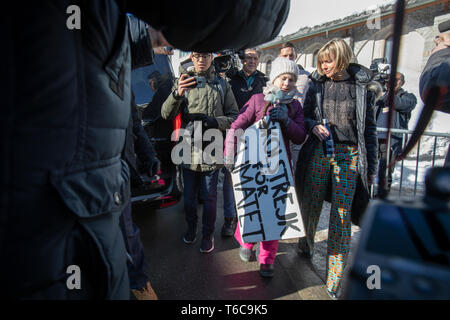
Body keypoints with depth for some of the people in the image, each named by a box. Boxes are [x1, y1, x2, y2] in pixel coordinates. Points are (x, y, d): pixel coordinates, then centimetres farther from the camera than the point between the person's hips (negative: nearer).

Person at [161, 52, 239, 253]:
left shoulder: (221, 84, 7)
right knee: (189, 196, 14)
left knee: (210, 197, 8)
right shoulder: (183, 82, 4)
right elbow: (166, 114, -8)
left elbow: (234, 116, 5)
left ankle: (208, 234, 27)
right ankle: (191, 229, 38)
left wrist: (216, 121, -15)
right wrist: (177, 94, -28)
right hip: (188, 150, 1)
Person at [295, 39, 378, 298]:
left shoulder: (362, 86, 3)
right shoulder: (317, 85, 8)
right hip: (318, 153, 2)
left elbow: (370, 127, 6)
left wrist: (372, 165, 5)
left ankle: (335, 281, 8)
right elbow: (305, 115, 16)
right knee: (311, 205, 8)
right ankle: (306, 245, 38)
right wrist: (314, 125, -9)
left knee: (342, 215, -2)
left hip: (349, 155, -1)